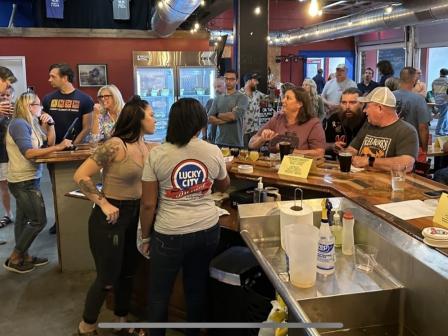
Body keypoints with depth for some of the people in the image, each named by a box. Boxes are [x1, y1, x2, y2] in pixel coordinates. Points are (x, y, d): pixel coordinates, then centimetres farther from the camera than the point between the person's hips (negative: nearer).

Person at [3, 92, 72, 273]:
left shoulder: (31, 123, 11)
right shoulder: (19, 124, -16)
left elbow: (49, 144, 11)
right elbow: (29, 153, -27)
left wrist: (50, 124, -1)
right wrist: (59, 147, -28)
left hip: (28, 180, 9)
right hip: (23, 181, -9)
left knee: (24, 219, 14)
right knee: (39, 220, -5)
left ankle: (23, 256, 24)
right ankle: (14, 259, 6)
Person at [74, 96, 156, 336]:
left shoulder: (144, 147, 4)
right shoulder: (115, 145, -20)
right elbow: (80, 176, -19)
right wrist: (104, 204, -19)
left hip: (134, 215, 8)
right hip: (111, 217, -8)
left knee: (128, 273, 19)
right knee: (108, 278, 4)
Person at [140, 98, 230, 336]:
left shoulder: (157, 155, -12)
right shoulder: (213, 152, -5)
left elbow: (148, 204, -9)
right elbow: (224, 186, 14)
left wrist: (145, 237, 4)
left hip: (170, 234, -3)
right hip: (208, 230, 3)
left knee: (159, 294, 16)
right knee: (198, 288, 21)